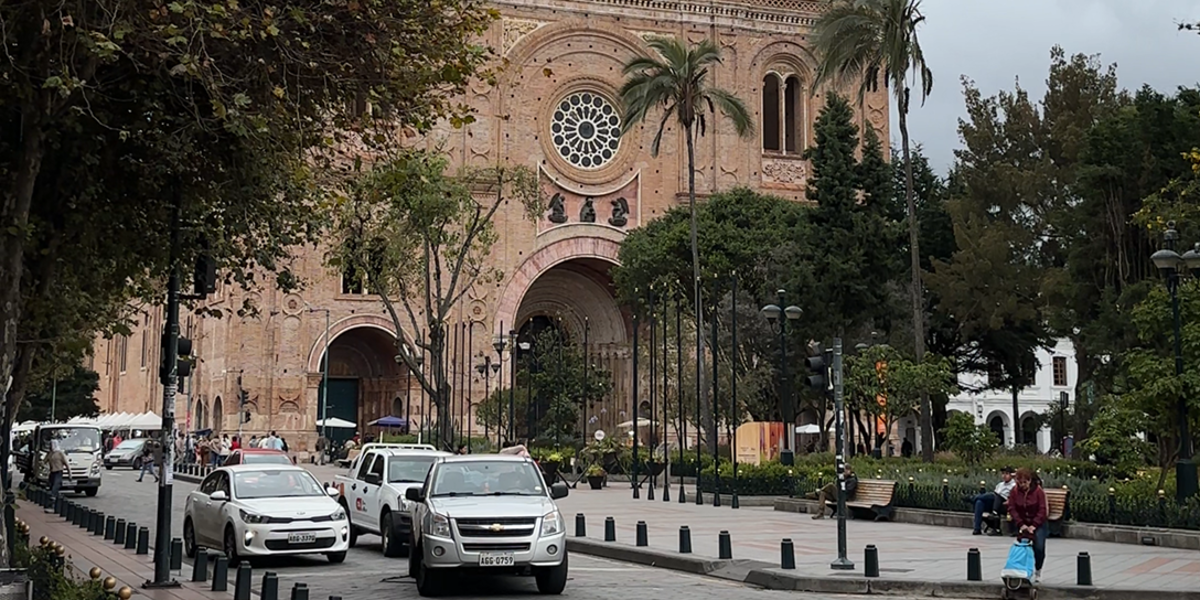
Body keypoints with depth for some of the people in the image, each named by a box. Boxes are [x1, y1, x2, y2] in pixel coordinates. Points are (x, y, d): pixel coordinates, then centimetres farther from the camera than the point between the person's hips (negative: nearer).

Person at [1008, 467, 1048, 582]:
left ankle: (1038, 571, 7)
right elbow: (1012, 509, -7)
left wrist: (1034, 525, -22)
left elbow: (1042, 510, -15)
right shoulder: (1015, 491, -6)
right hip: (1022, 524, 2)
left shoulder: (1038, 491, -13)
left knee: (1039, 547, -13)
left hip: (1038, 523, -2)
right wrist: (1021, 524, -15)